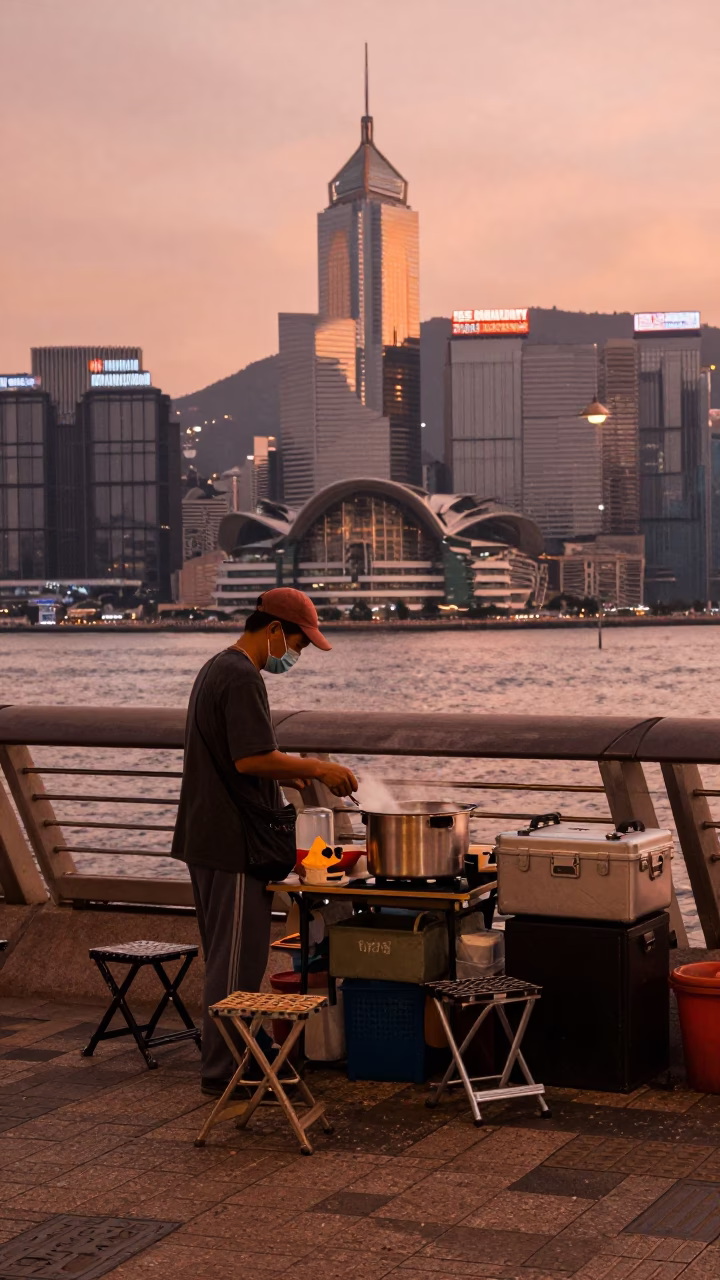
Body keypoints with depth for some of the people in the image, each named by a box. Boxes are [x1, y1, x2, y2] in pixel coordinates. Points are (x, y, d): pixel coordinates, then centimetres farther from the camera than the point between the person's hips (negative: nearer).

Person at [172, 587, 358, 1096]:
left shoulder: (218, 669, 16)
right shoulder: (242, 678, -17)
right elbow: (253, 759, -25)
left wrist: (292, 776, 15)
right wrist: (316, 768, -14)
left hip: (210, 840, 11)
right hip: (234, 844, -11)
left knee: (231, 954, 18)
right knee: (238, 959, -4)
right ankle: (225, 1070, 3)